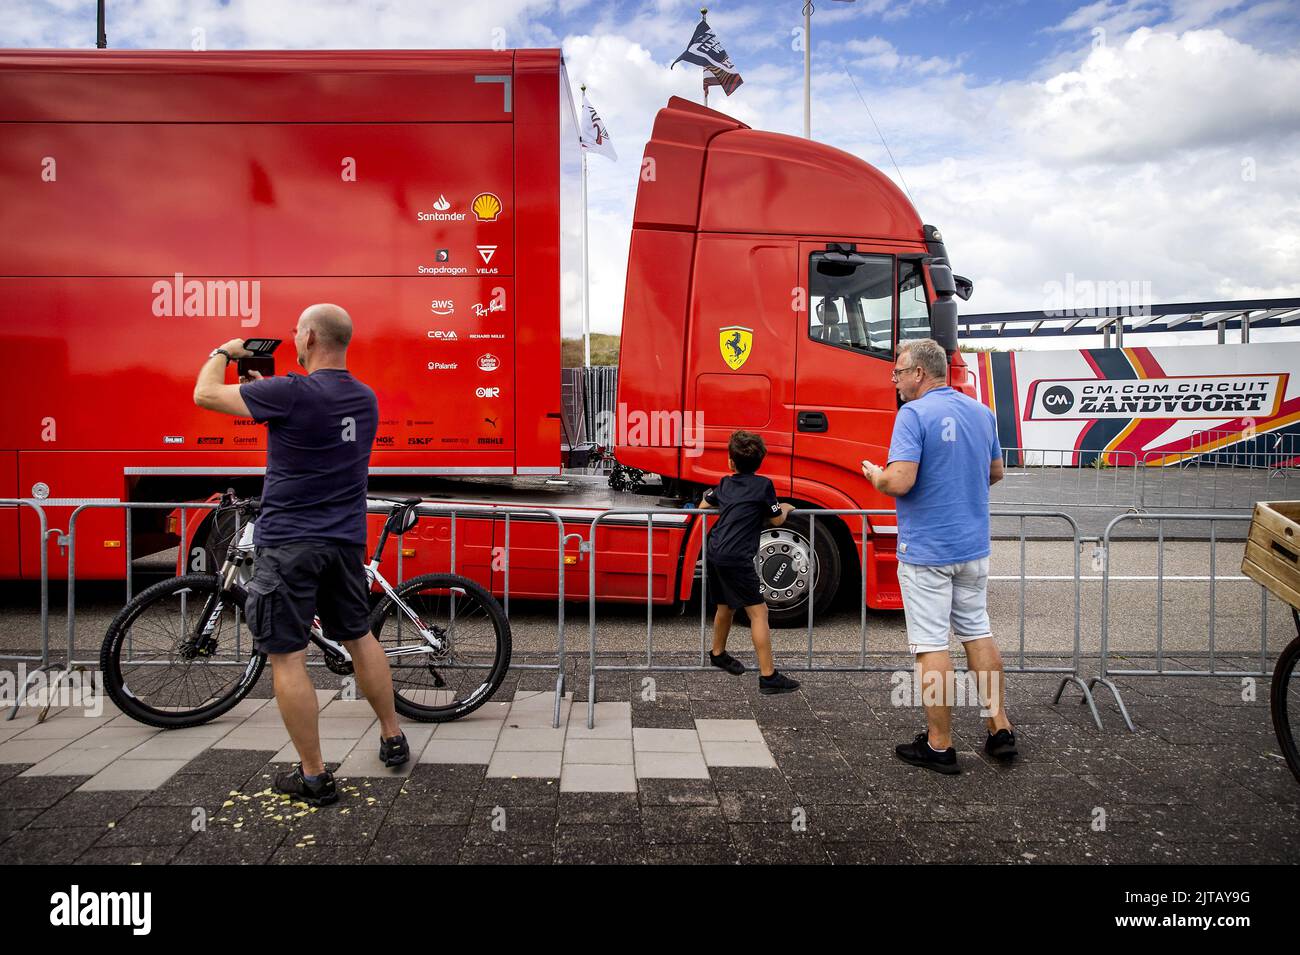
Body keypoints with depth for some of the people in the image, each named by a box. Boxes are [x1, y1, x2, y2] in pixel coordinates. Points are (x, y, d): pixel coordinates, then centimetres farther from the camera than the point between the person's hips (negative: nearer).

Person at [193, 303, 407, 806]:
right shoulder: (366, 399, 6)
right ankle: (393, 739, 31)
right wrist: (263, 382, 22)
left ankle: (314, 776, 9)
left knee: (286, 657, 3)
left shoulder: (291, 393, -18)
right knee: (360, 637, 21)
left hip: (288, 543, -7)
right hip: (347, 540, 7)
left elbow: (205, 394, -6)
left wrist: (223, 352, 12)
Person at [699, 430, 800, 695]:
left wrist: (709, 494, 51)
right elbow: (777, 520, 4)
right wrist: (785, 508, 24)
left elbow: (704, 504, 31)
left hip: (714, 553, 7)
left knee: (725, 606, 27)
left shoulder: (725, 484, 14)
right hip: (737, 559, -7)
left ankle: (718, 653, 45)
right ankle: (768, 676, -9)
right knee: (758, 612, -6)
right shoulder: (763, 485, -4)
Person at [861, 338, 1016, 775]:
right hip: (973, 546, 7)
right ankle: (1000, 729, 24)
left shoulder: (914, 414, -16)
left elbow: (900, 482, -25)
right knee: (978, 632, 19)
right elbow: (994, 472, 18)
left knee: (931, 644, 1)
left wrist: (875, 476, -4)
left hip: (926, 550, -7)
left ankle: (939, 745, 10)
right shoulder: (981, 412, 7)